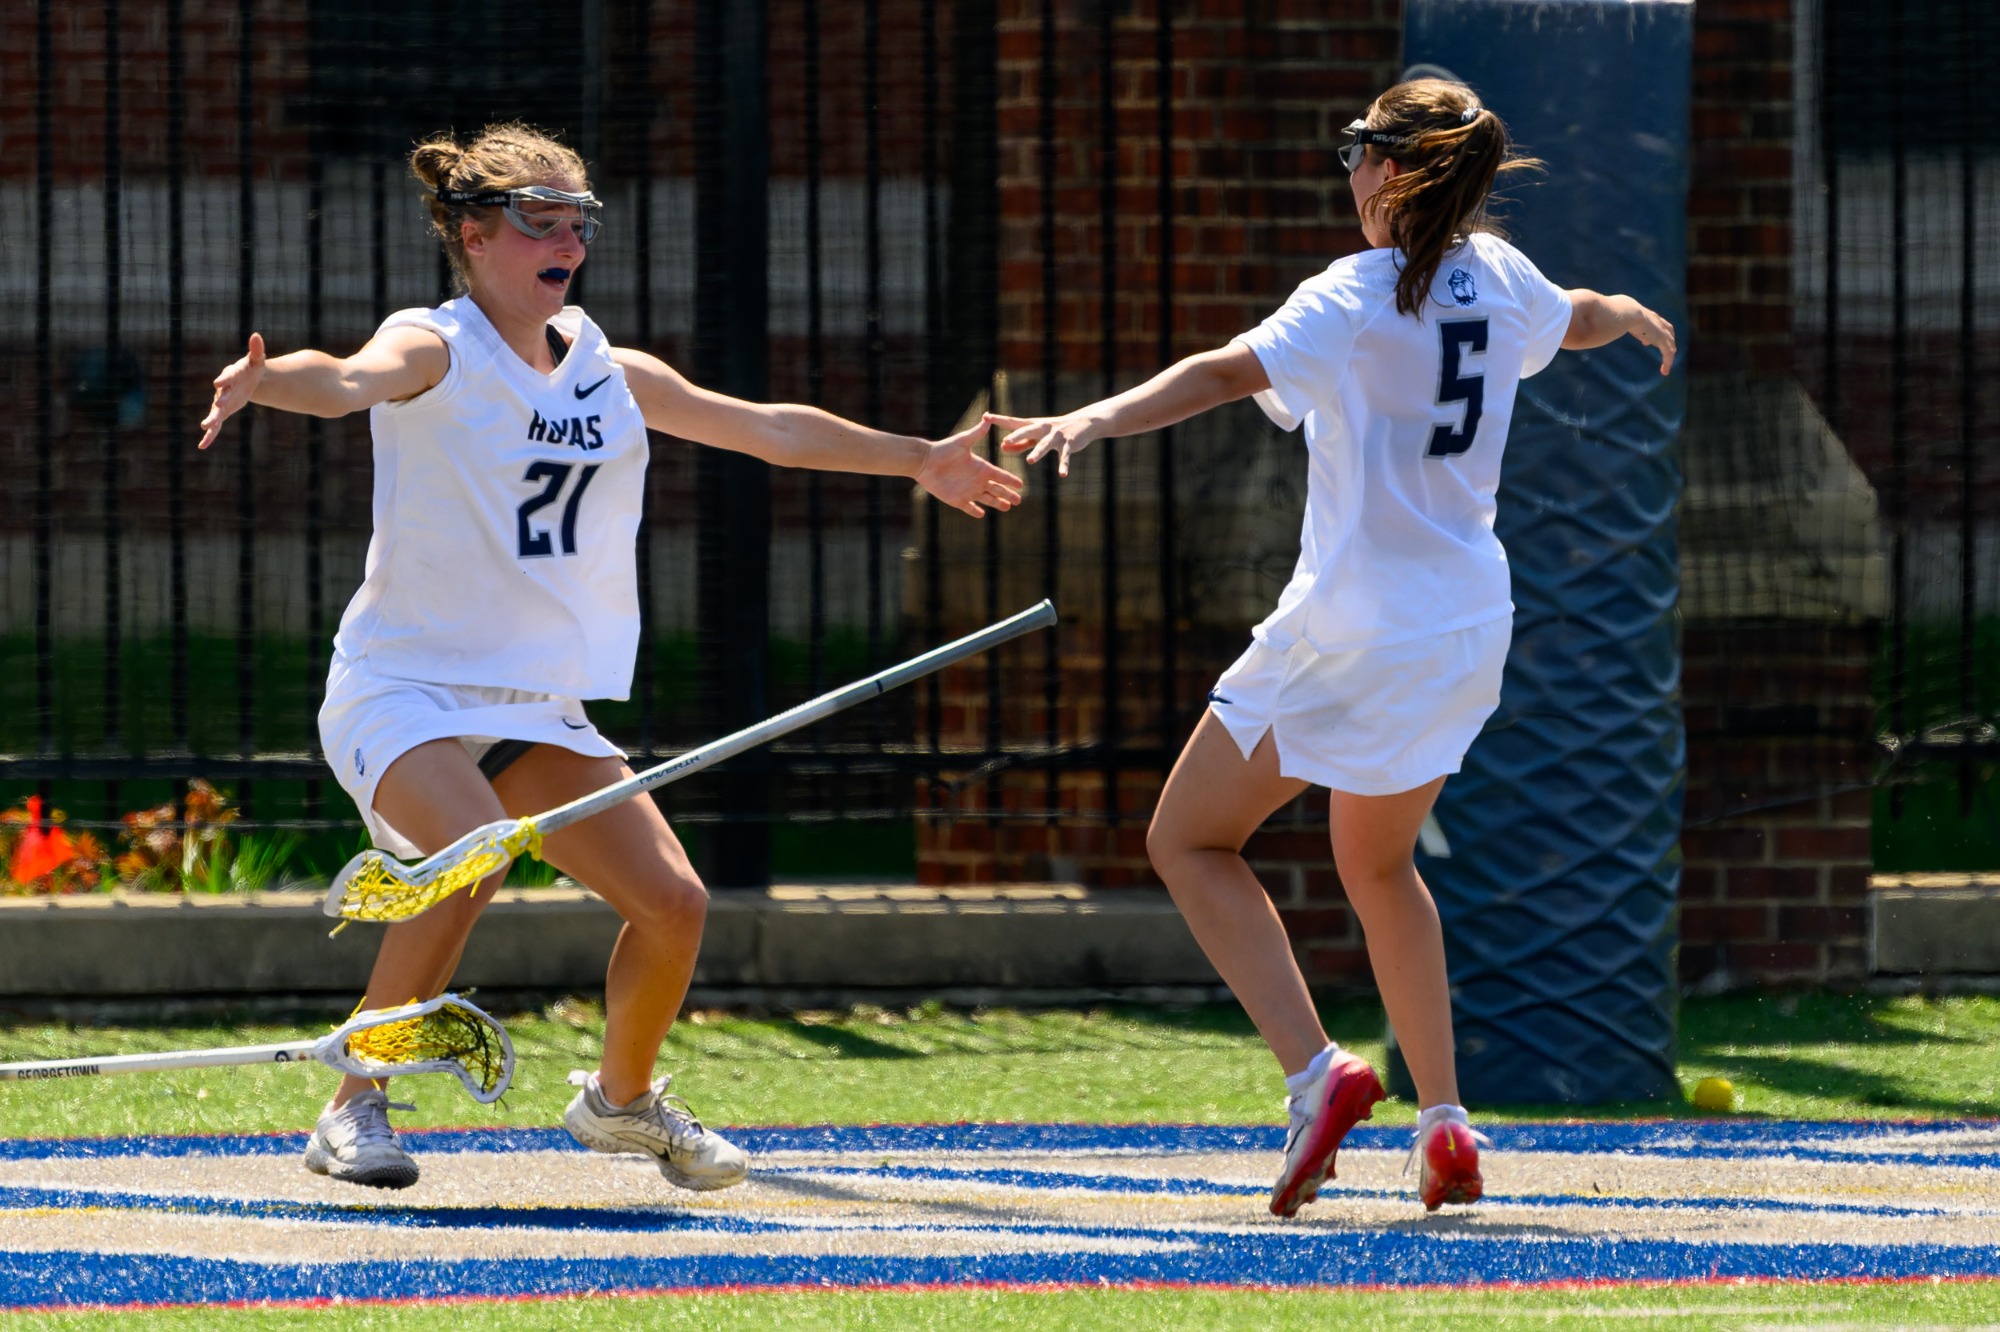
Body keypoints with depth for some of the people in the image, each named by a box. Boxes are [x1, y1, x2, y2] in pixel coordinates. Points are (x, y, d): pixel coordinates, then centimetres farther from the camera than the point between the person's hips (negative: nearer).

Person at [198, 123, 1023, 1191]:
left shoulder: (612, 374, 9)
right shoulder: (435, 349, -10)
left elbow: (765, 428, 22)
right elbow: (353, 380, -33)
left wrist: (916, 458, 30)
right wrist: (268, 382, -57)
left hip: (538, 707, 7)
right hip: (404, 688, -7)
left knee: (673, 904, -3)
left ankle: (622, 1097, 25)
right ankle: (355, 1112, -23)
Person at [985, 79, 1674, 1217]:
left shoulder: (1354, 300, -15)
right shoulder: (1500, 278, 5)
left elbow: (1231, 372, -33)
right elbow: (1583, 319, 28)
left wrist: (1098, 419, -46)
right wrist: (1640, 317, 52)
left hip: (1353, 633, -7)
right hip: (1471, 629, 7)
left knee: (1190, 840, 8)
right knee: (1379, 865, 26)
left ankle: (1317, 1071, -9)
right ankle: (1444, 1122, 16)